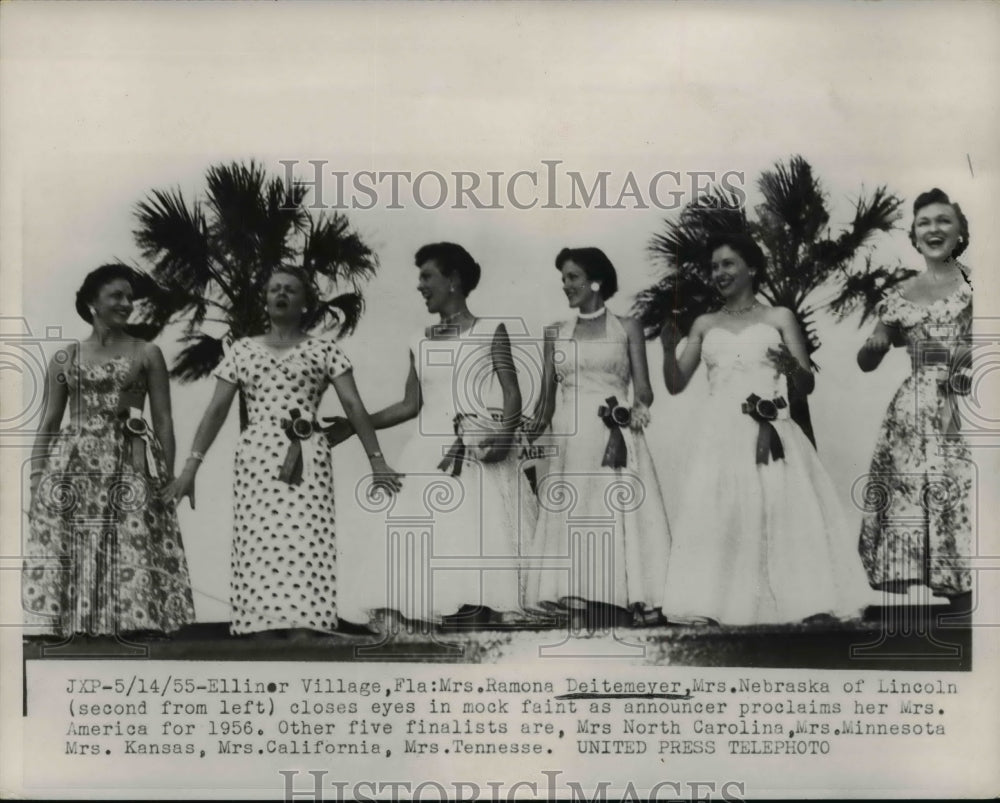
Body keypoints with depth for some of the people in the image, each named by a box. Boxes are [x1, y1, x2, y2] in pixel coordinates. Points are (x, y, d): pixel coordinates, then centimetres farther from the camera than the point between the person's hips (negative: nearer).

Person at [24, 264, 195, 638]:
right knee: (72, 558, -2)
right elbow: (49, 422, 12)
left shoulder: (147, 354, 7)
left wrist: (168, 478, -4)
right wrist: (36, 478, 4)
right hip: (73, 467, 2)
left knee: (133, 555, -10)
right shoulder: (64, 359, 12)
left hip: (131, 467, -2)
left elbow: (163, 420, 4)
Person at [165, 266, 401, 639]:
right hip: (255, 459, 2)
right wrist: (192, 464, 3)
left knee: (305, 552, -12)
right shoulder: (242, 350, 15)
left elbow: (353, 405, 5)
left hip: (307, 461, -2)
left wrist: (376, 459, -2)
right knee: (258, 552, -5)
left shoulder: (324, 350, 10)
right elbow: (217, 409, 11)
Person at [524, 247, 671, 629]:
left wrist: (640, 406, -20)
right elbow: (546, 400, 12)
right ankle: (590, 626, 2)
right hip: (570, 444, 3)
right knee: (574, 528, -1)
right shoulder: (554, 333, 13)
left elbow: (642, 389, 2)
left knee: (618, 527, -7)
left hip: (616, 442, -3)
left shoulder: (627, 328, 6)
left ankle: (622, 622, -5)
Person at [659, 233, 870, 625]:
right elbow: (675, 385, 12)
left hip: (769, 434, -2)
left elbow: (807, 386, 5)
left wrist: (792, 367, -18)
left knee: (783, 514, -10)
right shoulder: (704, 324, 15)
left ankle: (799, 604, -7)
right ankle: (720, 607, -4)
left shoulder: (779, 317, 8)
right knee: (718, 518, -6)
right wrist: (668, 348, -6)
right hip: (721, 436, 2)